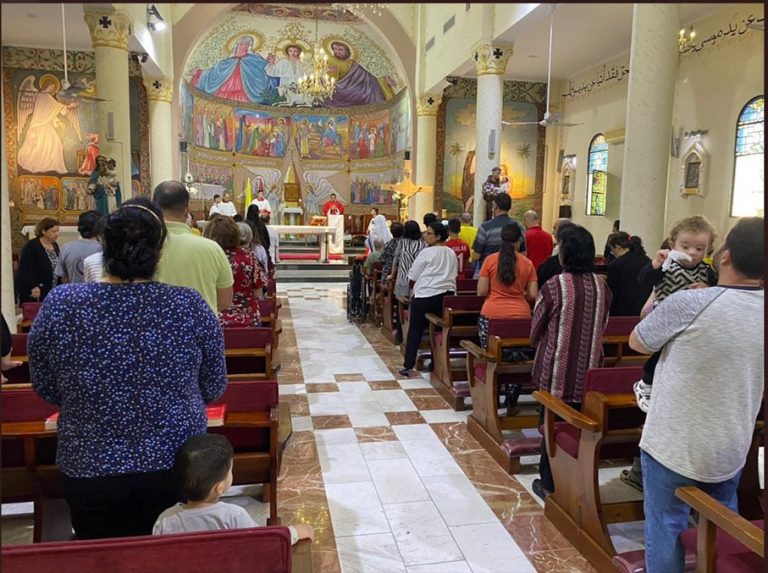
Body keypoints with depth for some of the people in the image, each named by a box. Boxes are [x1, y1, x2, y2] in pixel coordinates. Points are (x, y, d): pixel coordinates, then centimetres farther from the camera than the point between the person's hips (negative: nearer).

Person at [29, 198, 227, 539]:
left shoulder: (59, 305, -13)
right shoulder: (191, 307, -15)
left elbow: (46, 390, 1)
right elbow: (214, 389, -3)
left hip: (90, 472, 1)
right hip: (177, 470, 0)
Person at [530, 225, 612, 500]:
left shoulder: (554, 286, -15)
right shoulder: (602, 286, -2)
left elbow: (536, 328, -4)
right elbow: (602, 325, 10)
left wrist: (539, 344, 17)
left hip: (557, 369, -4)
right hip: (589, 369, 4)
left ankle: (550, 484, 21)